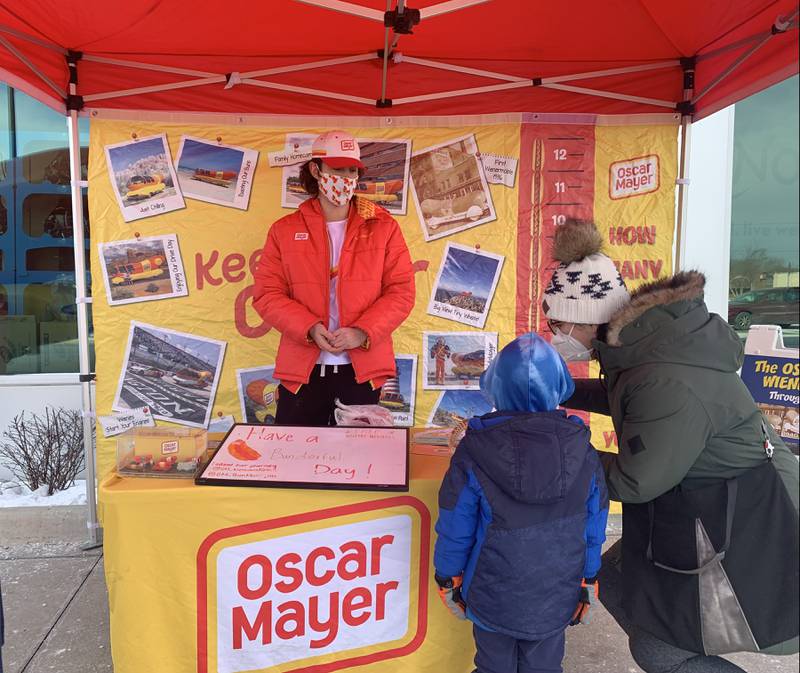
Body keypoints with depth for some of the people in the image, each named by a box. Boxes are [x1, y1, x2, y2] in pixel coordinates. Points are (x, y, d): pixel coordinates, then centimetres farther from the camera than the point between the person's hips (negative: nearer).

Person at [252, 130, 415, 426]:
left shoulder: (384, 227, 4)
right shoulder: (285, 230, 5)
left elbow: (401, 291, -1)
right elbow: (267, 294, 1)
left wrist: (363, 332, -15)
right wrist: (309, 329, -15)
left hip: (363, 368, 0)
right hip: (302, 368, 0)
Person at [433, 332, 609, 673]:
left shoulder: (474, 454, -23)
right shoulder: (584, 454, -15)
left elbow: (455, 530, -13)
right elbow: (593, 529, -3)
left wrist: (448, 580, 4)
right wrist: (588, 583, 13)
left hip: (493, 601, -2)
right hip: (557, 600, 2)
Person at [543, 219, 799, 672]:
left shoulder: (667, 387, -35)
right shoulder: (648, 342, -6)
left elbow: (634, 482, -24)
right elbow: (619, 397, 16)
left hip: (744, 529, -9)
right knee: (618, 583, 20)